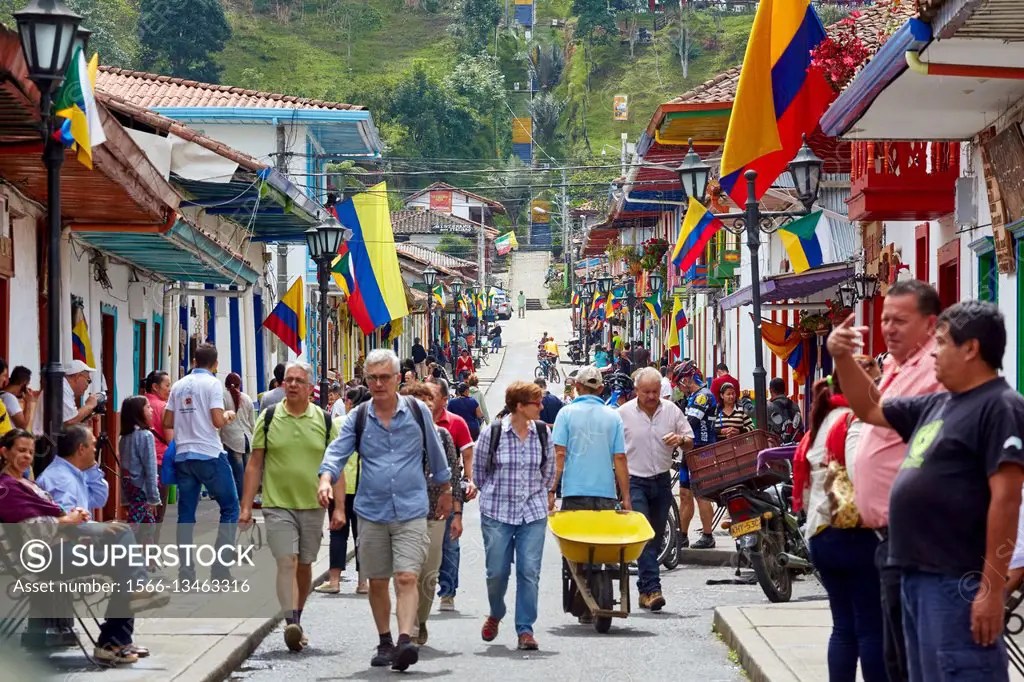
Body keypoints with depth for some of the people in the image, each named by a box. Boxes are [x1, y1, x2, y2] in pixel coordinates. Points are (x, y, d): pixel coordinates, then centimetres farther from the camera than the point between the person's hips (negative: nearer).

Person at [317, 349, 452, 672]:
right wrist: (326, 478, -26)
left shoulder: (417, 412, 2)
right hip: (371, 512, 2)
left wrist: (445, 490, 22)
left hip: (411, 512, -2)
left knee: (407, 578, -15)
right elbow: (337, 451, -5)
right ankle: (385, 642, 23)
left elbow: (435, 453, 14)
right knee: (377, 582, 9)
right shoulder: (358, 418, 3)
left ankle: (405, 640, -24)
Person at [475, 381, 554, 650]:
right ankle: (495, 615, 31)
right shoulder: (492, 433, -6)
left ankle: (525, 629, 2)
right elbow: (479, 470, 8)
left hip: (533, 513, 2)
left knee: (529, 572, -5)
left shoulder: (542, 433, 2)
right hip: (497, 513, -2)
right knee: (497, 571, 2)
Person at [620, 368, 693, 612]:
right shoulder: (624, 413, -3)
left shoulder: (672, 410, 5)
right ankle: (651, 588, -20)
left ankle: (644, 588, 18)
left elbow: (690, 443, 10)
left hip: (662, 481, 4)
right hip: (634, 481, -4)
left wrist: (680, 440, -13)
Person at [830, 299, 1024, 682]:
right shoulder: (938, 405, 16)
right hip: (916, 576, 10)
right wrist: (843, 358, 13)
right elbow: (870, 409, 30)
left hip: (958, 582, -10)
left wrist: (993, 588, -23)